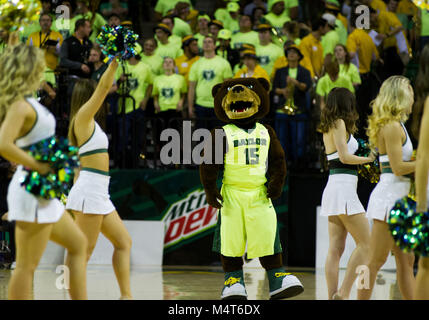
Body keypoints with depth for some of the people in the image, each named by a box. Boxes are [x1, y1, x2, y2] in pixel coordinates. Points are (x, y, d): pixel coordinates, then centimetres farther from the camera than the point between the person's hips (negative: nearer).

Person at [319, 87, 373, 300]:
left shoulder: (328, 127, 17)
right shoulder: (339, 123, -7)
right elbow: (344, 156, -15)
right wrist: (367, 159, -1)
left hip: (333, 187, 9)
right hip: (343, 188, -9)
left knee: (336, 248, 5)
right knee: (365, 243, -6)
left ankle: (333, 296, 2)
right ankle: (344, 292, -11)